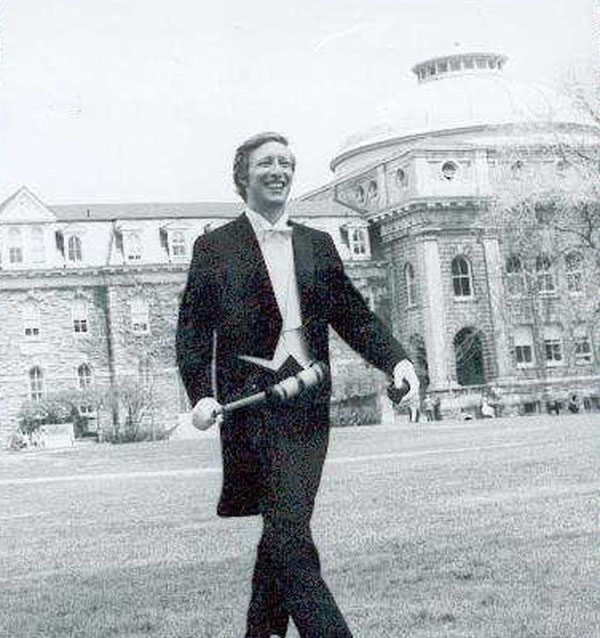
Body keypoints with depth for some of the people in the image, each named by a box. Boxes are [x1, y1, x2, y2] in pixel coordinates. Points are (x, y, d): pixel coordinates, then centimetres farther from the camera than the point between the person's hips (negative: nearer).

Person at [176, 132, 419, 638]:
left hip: (310, 405, 5)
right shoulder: (215, 248, 6)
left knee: (285, 529, 10)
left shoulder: (318, 245, 17)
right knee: (290, 534, -13)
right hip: (253, 402, -5)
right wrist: (200, 393, -12)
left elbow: (354, 315, 13)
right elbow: (193, 330, 3)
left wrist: (396, 359, -4)